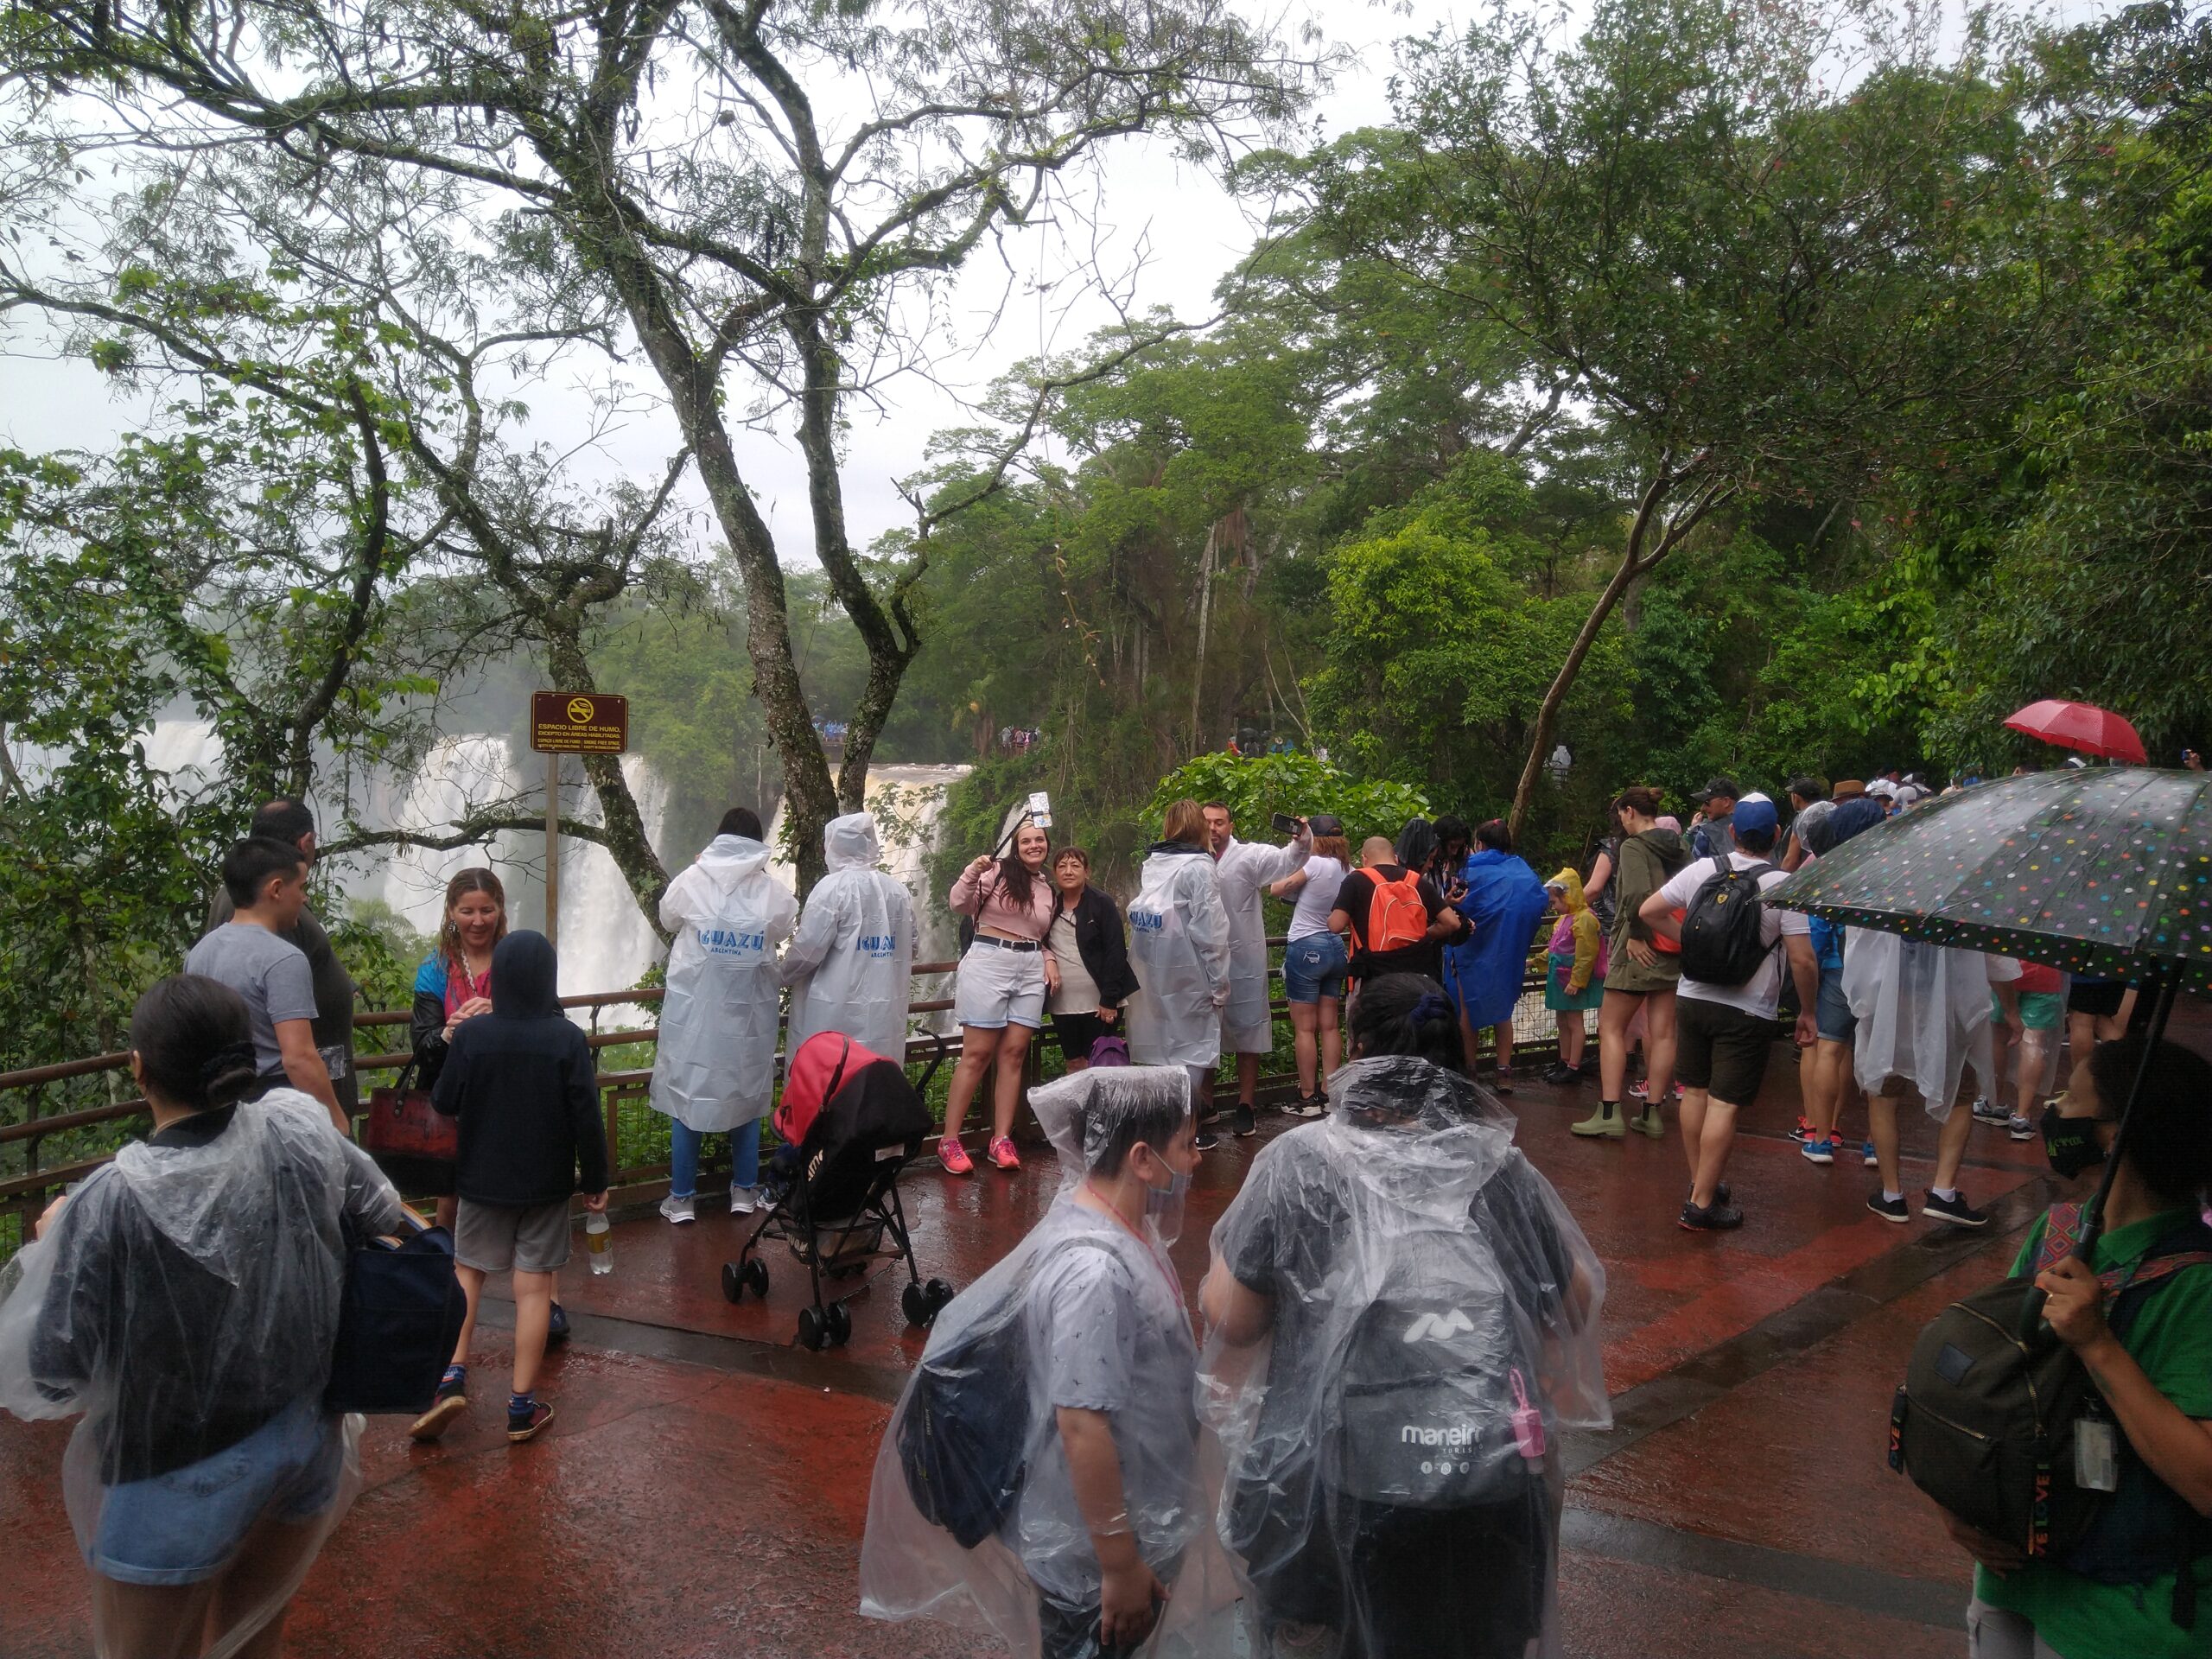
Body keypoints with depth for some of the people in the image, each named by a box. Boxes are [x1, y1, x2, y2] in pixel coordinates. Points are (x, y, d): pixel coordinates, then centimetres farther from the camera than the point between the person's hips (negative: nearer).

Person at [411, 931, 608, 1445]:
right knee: (533, 1286, 5)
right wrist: (596, 1181, -1)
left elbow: (444, 1103, -1)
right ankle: (523, 1407, 11)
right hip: (547, 1186, -1)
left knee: (468, 1272, 19)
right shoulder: (567, 1039, -14)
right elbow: (587, 1119, -12)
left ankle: (452, 1377, 6)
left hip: (484, 1180, 1)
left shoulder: (471, 1035, -12)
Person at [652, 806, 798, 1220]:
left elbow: (668, 919, 10)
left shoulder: (692, 881, -8)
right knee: (747, 1096, 15)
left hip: (694, 1010, -1)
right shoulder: (774, 892, -6)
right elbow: (784, 931, 11)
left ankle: (682, 1197, 15)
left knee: (687, 1096, 9)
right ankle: (744, 1191, 23)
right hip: (749, 1014, 1)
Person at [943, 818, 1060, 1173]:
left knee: (1013, 1053, 2)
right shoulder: (997, 872, -1)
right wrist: (971, 874, -25)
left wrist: (1050, 959, 8)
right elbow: (960, 904, -9)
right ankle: (949, 1142, -1)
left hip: (1031, 971, 5)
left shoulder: (1050, 890, 17)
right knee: (977, 1054, -6)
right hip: (989, 961, -5)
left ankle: (1001, 1140, 6)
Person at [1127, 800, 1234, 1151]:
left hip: (1152, 977, 6)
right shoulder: (1198, 868, -12)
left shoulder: (1149, 866, 6)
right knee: (1193, 1046, 5)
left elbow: (1137, 919, 4)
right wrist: (1219, 985, -9)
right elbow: (1210, 932, -14)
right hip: (1188, 978, -6)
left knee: (1158, 1044, 14)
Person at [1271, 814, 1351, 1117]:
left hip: (1306, 947, -7)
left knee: (1304, 1028, 0)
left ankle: (1308, 1098, 4)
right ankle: (1328, 1095, 15)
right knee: (1330, 1026, 11)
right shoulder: (1348, 872, 3)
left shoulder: (1315, 864, -17)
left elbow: (1277, 890, -10)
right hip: (1336, 948, 7)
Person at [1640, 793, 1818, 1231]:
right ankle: (1702, 1203, -2)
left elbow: (1649, 911, 6)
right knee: (1724, 1105, -2)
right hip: (1746, 1012, -4)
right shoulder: (1783, 886, -13)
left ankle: (1700, 1181, 28)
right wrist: (1807, 1012, 0)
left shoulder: (1701, 870, -2)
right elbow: (1803, 960, -14)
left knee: (1695, 1092, 16)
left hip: (1692, 997, 4)